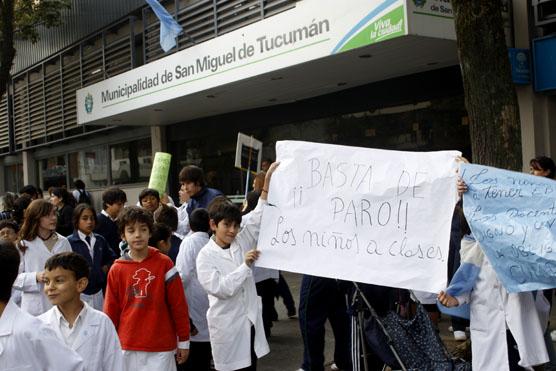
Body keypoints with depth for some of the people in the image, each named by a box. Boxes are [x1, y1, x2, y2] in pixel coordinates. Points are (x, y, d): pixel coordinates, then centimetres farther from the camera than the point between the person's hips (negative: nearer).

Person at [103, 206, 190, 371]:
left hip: (161, 348, -1)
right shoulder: (116, 270, 0)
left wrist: (184, 341, 1)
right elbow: (111, 310, 5)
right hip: (128, 347, 2)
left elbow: (178, 305, -1)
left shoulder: (164, 263, -3)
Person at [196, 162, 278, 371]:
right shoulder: (206, 256, -9)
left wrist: (268, 182, -15)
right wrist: (245, 265, -21)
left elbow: (258, 219, -6)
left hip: (250, 320, 5)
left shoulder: (242, 242, 5)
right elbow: (220, 288, -18)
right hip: (227, 326, -5)